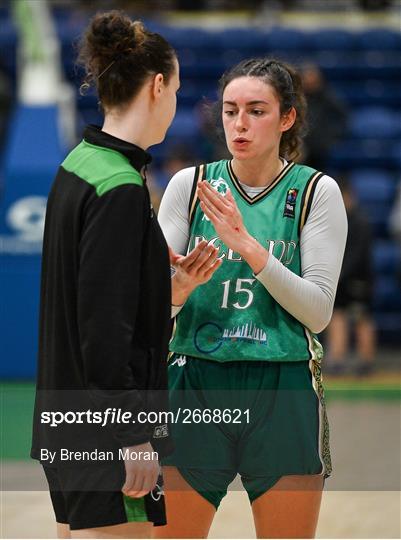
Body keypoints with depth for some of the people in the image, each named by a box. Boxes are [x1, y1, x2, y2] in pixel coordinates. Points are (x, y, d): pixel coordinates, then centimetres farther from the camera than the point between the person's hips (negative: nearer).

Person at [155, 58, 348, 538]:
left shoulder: (316, 191, -1)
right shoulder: (190, 184, 4)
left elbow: (317, 312, -8)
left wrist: (247, 246, -18)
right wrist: (181, 286, -22)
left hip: (284, 395, -1)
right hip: (195, 390, 1)